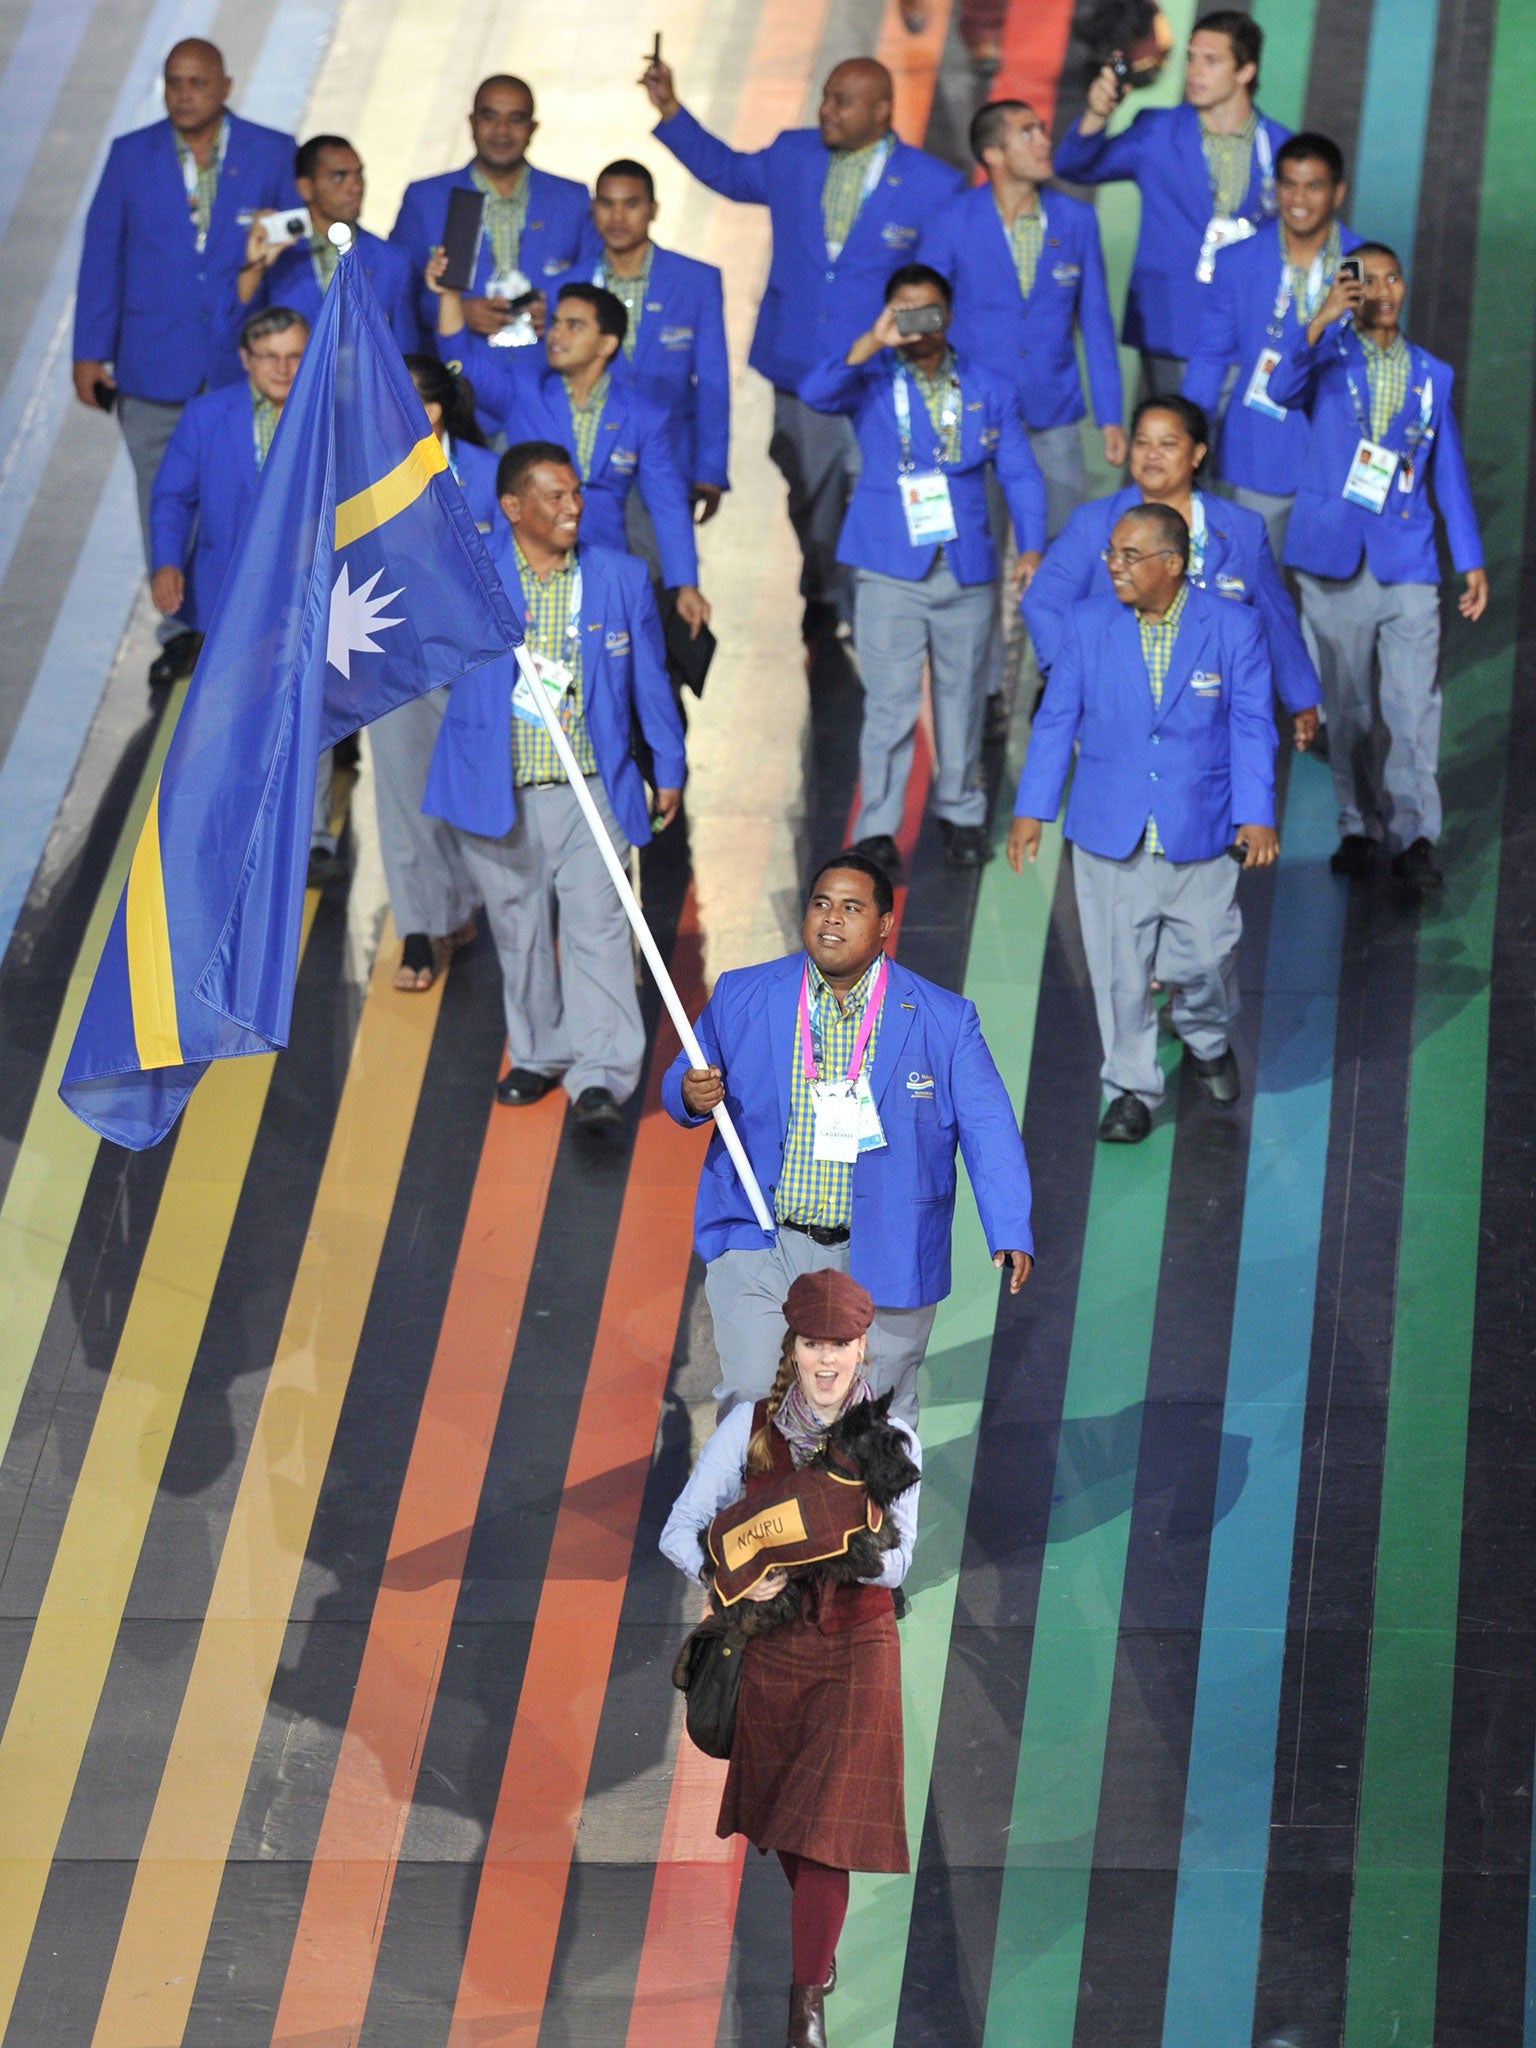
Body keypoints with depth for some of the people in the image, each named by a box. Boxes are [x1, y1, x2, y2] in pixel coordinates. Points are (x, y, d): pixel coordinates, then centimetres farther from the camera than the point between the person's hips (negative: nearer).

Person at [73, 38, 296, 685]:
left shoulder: (273, 154, 1)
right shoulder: (131, 156, 4)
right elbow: (101, 257, 6)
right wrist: (90, 352, 1)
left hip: (244, 362, -1)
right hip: (154, 365, 1)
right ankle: (181, 630, 16)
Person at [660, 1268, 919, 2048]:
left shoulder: (891, 1441, -8)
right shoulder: (750, 1427, -8)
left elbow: (896, 1564, -8)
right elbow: (679, 1530, -7)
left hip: (856, 1651, -2)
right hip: (771, 1649, 2)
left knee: (825, 1829, -7)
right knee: (783, 1824, 17)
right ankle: (821, 1943, 44)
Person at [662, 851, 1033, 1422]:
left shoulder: (944, 1020, -3)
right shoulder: (741, 996, 1)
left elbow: (987, 1126, -5)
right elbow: (681, 1084, 11)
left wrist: (1010, 1233, -17)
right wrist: (691, 1096, -15)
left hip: (882, 1261, 0)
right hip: (760, 1253, 1)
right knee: (752, 1399, -6)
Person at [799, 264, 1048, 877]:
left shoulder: (988, 389, 8)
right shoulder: (871, 383, 1)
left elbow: (1019, 472, 9)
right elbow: (815, 393, -18)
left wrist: (1031, 547, -2)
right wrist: (873, 343, -28)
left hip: (967, 570, 3)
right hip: (891, 568, -3)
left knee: (961, 694, 11)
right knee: (890, 700, -6)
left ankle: (961, 814, 26)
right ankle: (877, 828, -1)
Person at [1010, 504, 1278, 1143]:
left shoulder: (1234, 629, -6)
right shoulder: (1088, 626, -2)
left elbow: (1251, 727, -4)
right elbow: (1056, 720, 3)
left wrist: (1256, 815, -12)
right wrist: (1031, 808, 0)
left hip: (1199, 833, -1)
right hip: (1109, 832, 1)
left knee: (1205, 955, 5)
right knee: (1119, 968, 4)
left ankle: (1207, 1039, 38)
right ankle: (1131, 1088, 19)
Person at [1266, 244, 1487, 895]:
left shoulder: (1431, 373, 13)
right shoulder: (1329, 355, 4)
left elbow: (1449, 471, 16)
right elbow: (1283, 389, -20)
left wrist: (1471, 561, 11)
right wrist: (1320, 323, -35)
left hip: (1406, 559, 1)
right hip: (1334, 553, -1)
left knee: (1415, 701, -9)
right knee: (1348, 702, 7)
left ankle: (1413, 836, -8)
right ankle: (1360, 824, 18)